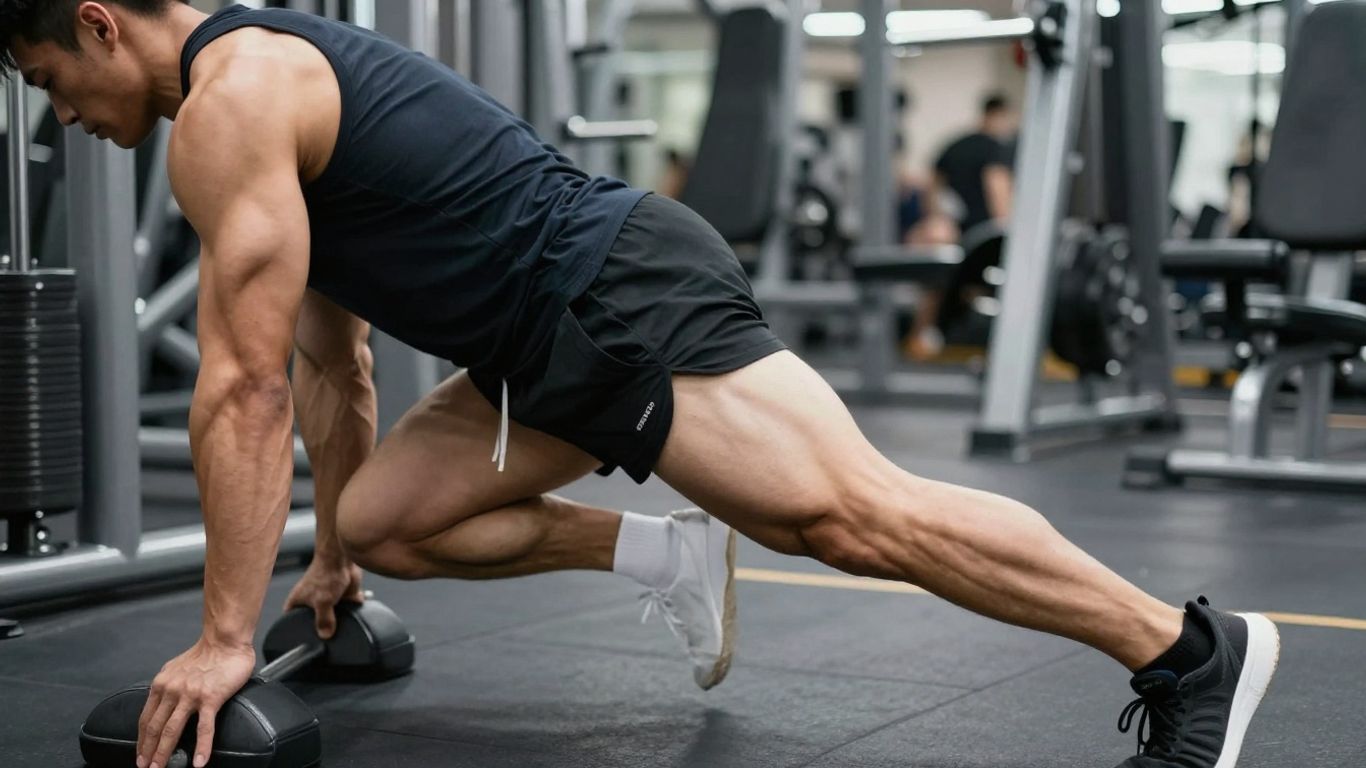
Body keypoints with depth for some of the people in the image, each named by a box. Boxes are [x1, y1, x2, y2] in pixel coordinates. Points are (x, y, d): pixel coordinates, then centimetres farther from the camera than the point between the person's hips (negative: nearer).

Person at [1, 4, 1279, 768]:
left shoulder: (227, 105, -11)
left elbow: (244, 389, -17)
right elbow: (327, 360, 29)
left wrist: (225, 635, -13)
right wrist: (335, 557, 35)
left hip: (626, 299, -10)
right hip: (560, 345, 10)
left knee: (859, 514, -14)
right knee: (384, 521, 12)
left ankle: (1188, 651, -7)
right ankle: (662, 552, 14)